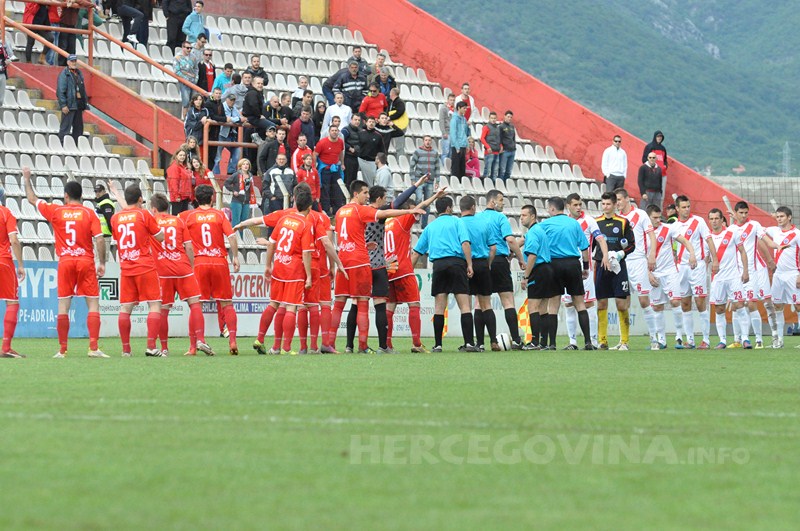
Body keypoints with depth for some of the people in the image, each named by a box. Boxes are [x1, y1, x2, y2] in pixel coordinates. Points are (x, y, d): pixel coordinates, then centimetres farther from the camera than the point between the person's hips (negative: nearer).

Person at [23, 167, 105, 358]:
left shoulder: (55, 211, 2)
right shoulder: (89, 213, 0)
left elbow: (32, 199, 16)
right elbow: (99, 239, -7)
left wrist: (27, 179, 29)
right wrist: (102, 263, 1)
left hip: (65, 263, 1)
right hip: (86, 262, -1)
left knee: (63, 305, 5)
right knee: (93, 304, 1)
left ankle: (62, 349, 5)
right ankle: (94, 348, -9)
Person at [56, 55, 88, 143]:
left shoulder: (79, 73, 17)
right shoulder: (64, 74, -7)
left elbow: (83, 90, 20)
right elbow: (60, 91, -13)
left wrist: (85, 104, 15)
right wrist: (63, 105, -20)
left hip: (79, 105, 8)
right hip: (69, 106, -8)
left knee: (78, 129, 10)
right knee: (65, 129, -7)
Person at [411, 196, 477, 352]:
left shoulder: (430, 226, 20)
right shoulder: (457, 222, 9)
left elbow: (416, 252, 19)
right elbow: (465, 243, -6)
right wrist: (469, 264, -8)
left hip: (438, 264, 3)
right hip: (457, 262, -3)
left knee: (439, 307, 4)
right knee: (465, 305, -5)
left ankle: (438, 345, 0)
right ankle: (469, 343, -13)